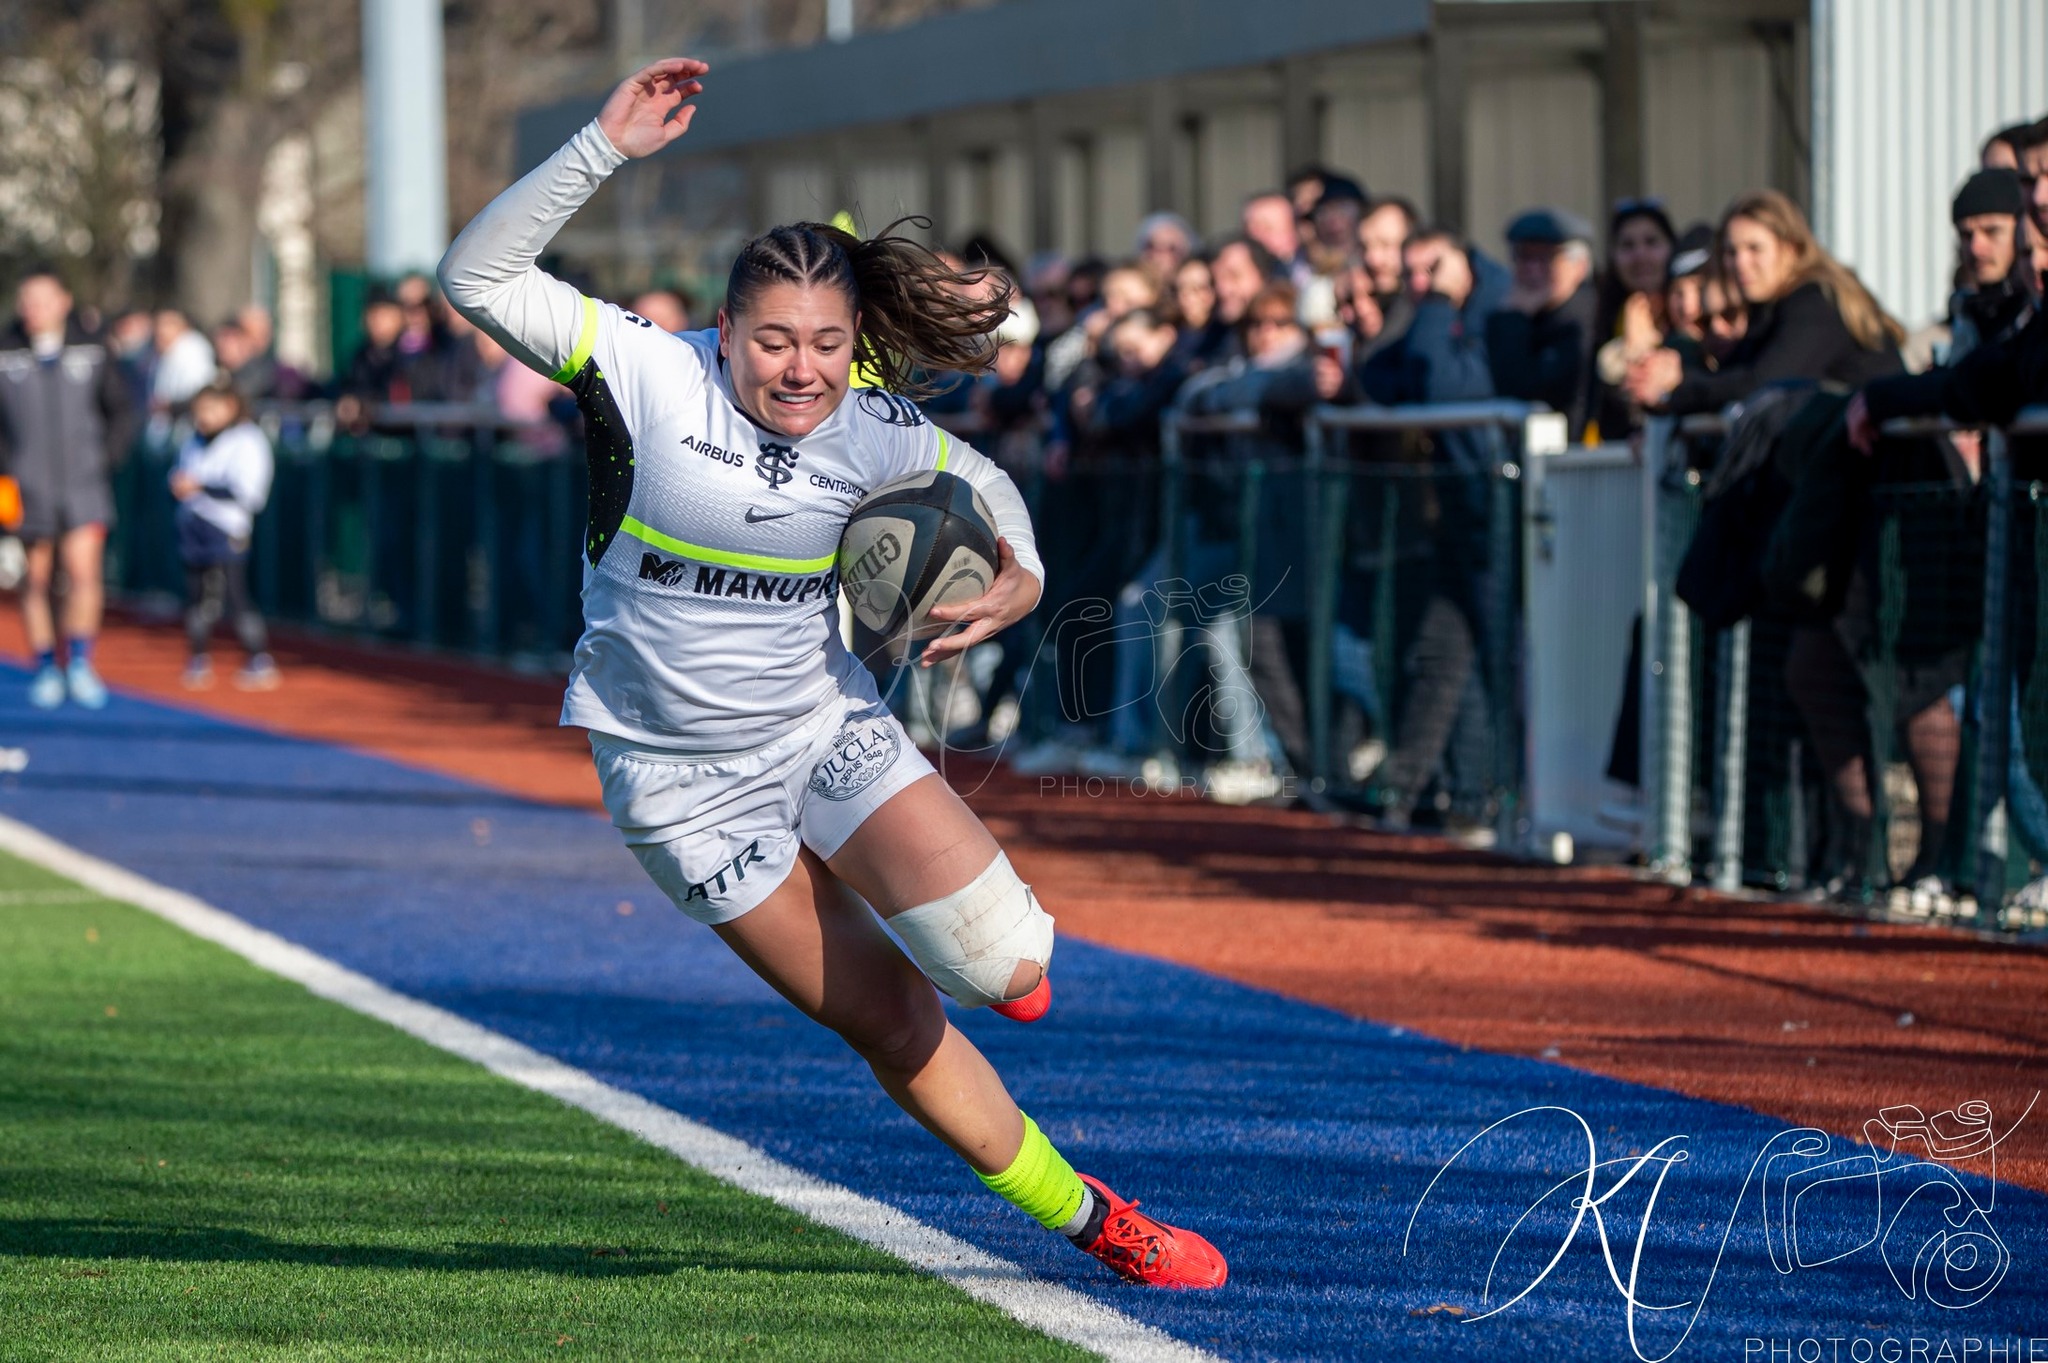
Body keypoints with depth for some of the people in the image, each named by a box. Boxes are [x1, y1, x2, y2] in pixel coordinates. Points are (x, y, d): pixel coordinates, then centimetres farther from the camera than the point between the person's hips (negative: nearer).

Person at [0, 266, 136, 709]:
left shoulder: (91, 352, 3)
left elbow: (121, 410, 12)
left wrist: (107, 458, 2)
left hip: (83, 485, 0)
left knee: (83, 570, -14)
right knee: (36, 580, 4)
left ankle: (80, 664, -7)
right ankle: (45, 668, 15)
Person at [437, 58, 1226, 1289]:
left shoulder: (873, 433, -7)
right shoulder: (651, 376, -18)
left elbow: (986, 483, 14)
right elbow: (478, 277, -26)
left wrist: (1023, 579, -6)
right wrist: (605, 148, -33)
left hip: (828, 727, 3)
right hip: (684, 775, -2)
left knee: (998, 961, -18)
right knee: (890, 1024, -1)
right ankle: (1084, 1217, 17)